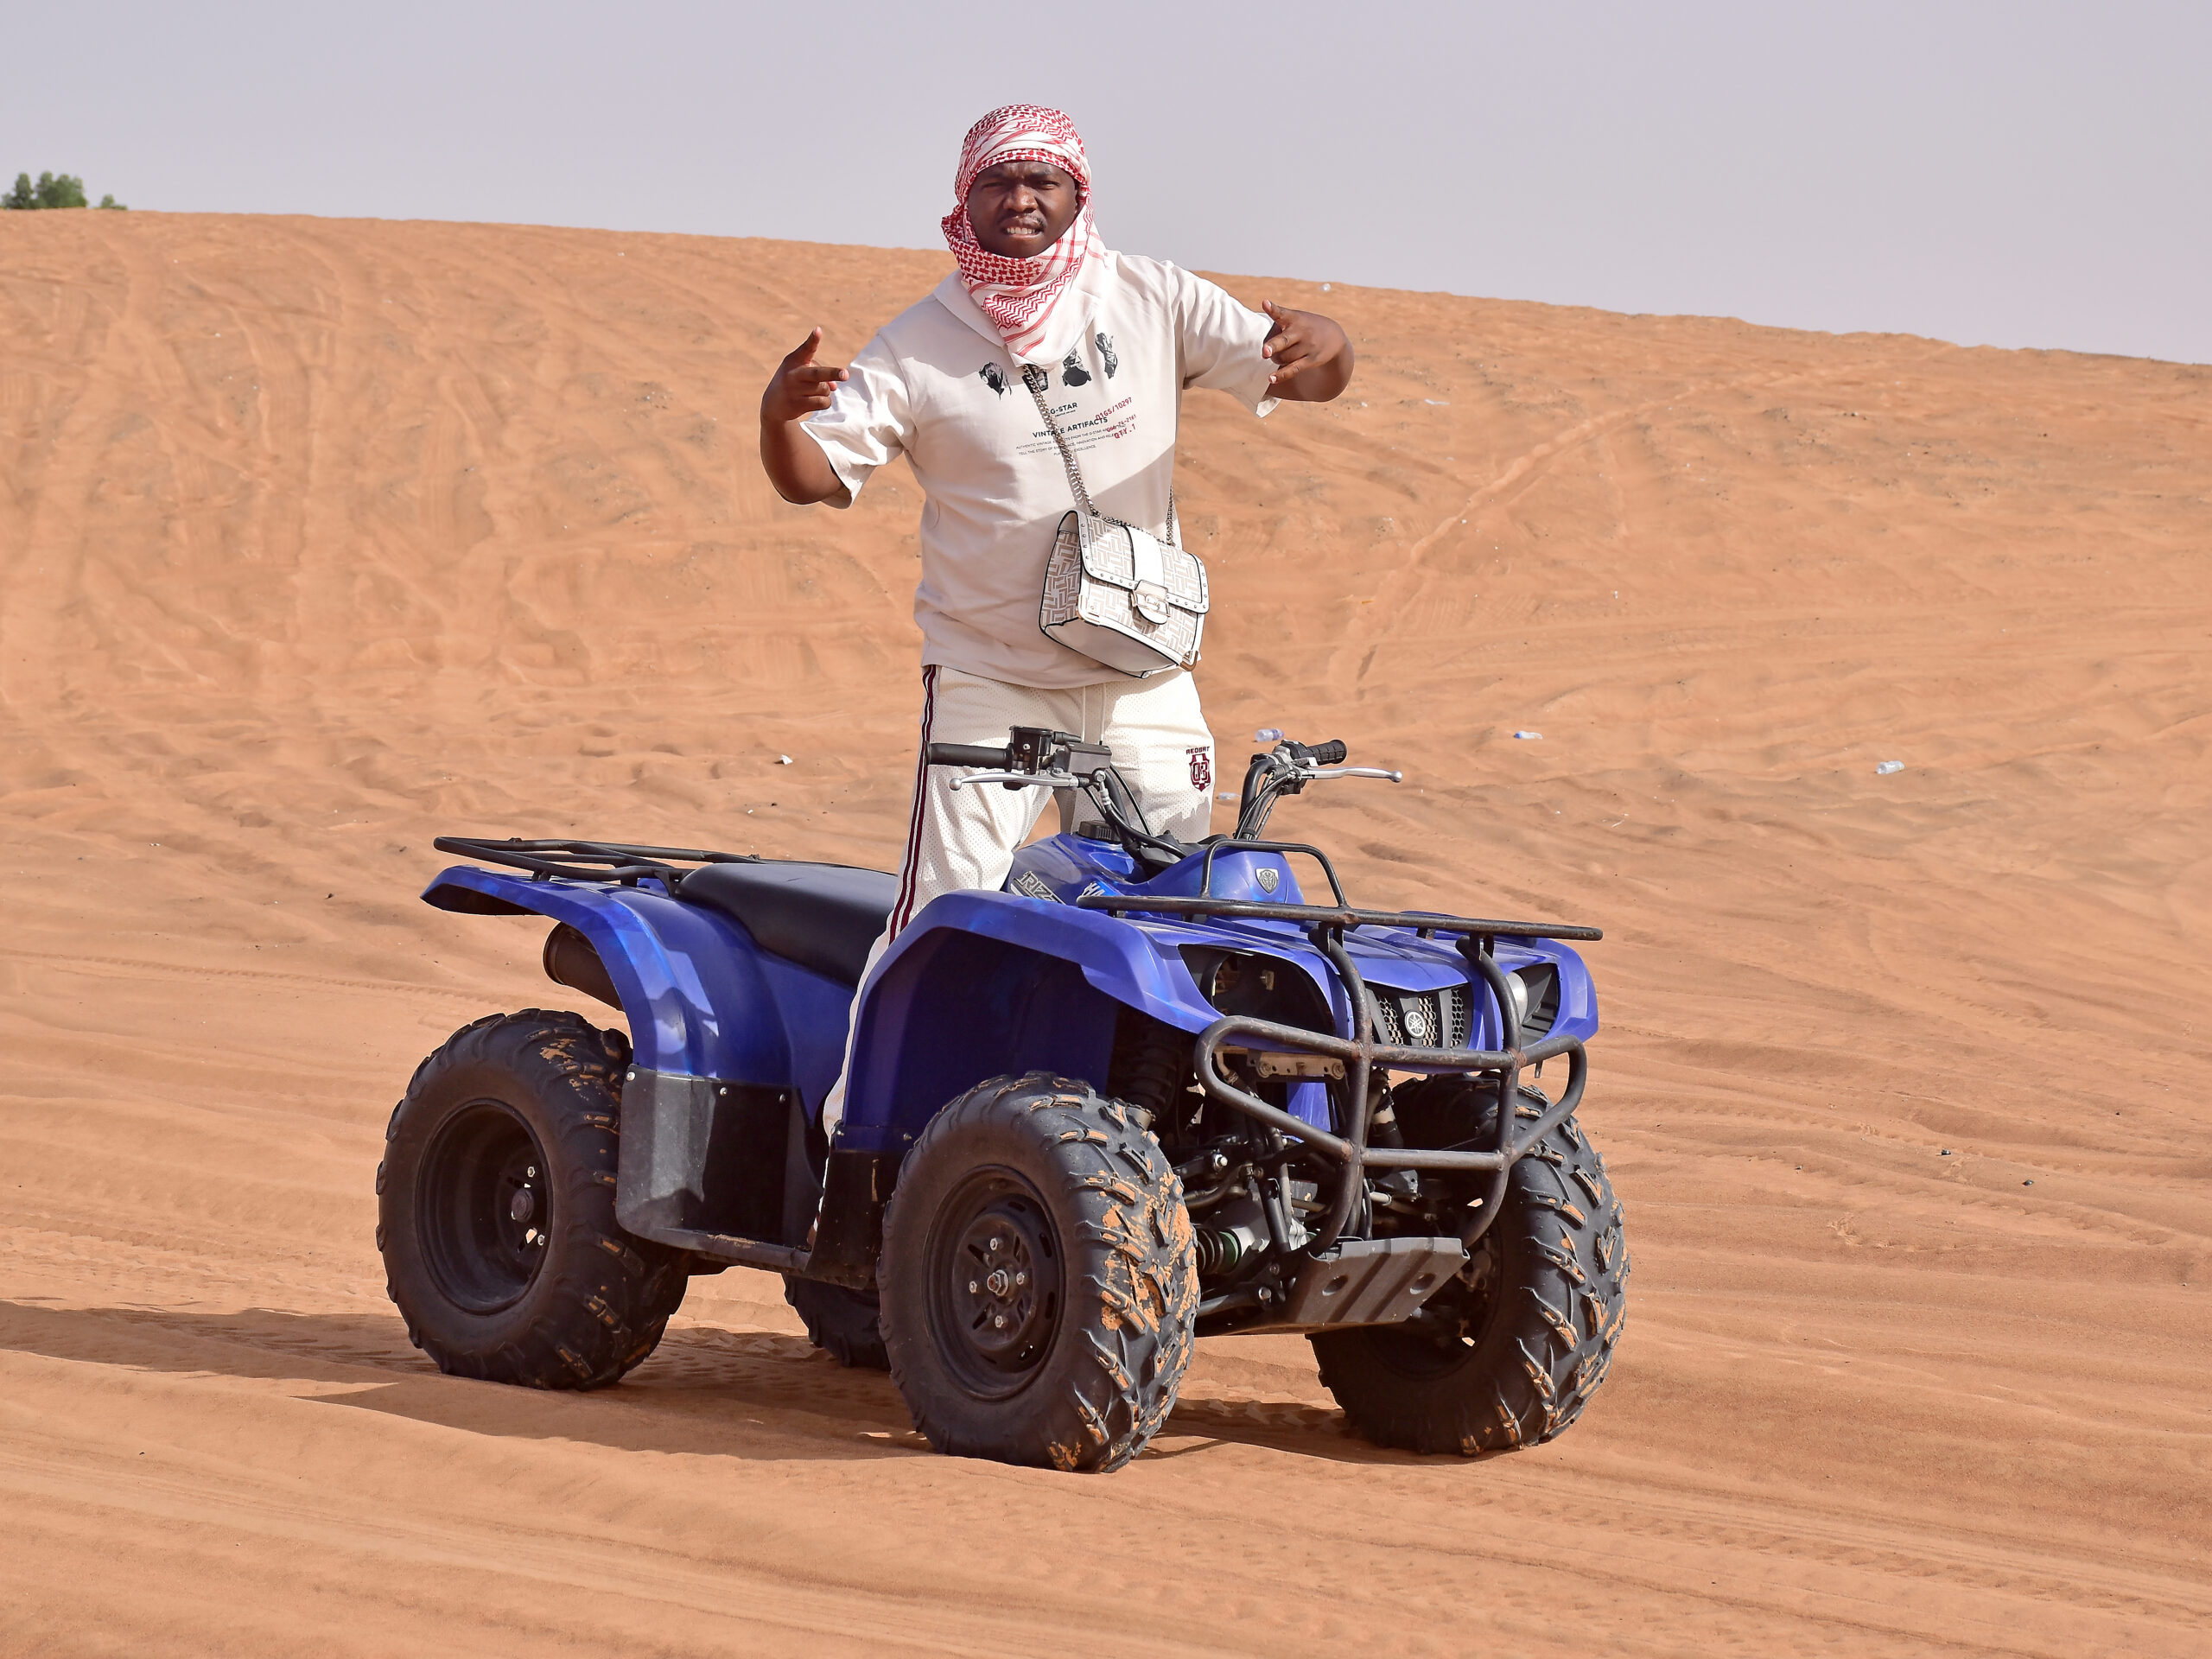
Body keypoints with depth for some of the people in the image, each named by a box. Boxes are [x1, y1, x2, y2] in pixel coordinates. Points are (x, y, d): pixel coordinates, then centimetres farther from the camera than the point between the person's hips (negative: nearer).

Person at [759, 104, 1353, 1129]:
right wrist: (780, 417, -30)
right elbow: (816, 476, -7)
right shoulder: (919, 349, -4)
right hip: (986, 683, -2)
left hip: (1142, 682, 3)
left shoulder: (1153, 303, 0)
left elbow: (1307, 377, -1)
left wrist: (1319, 347, -26)